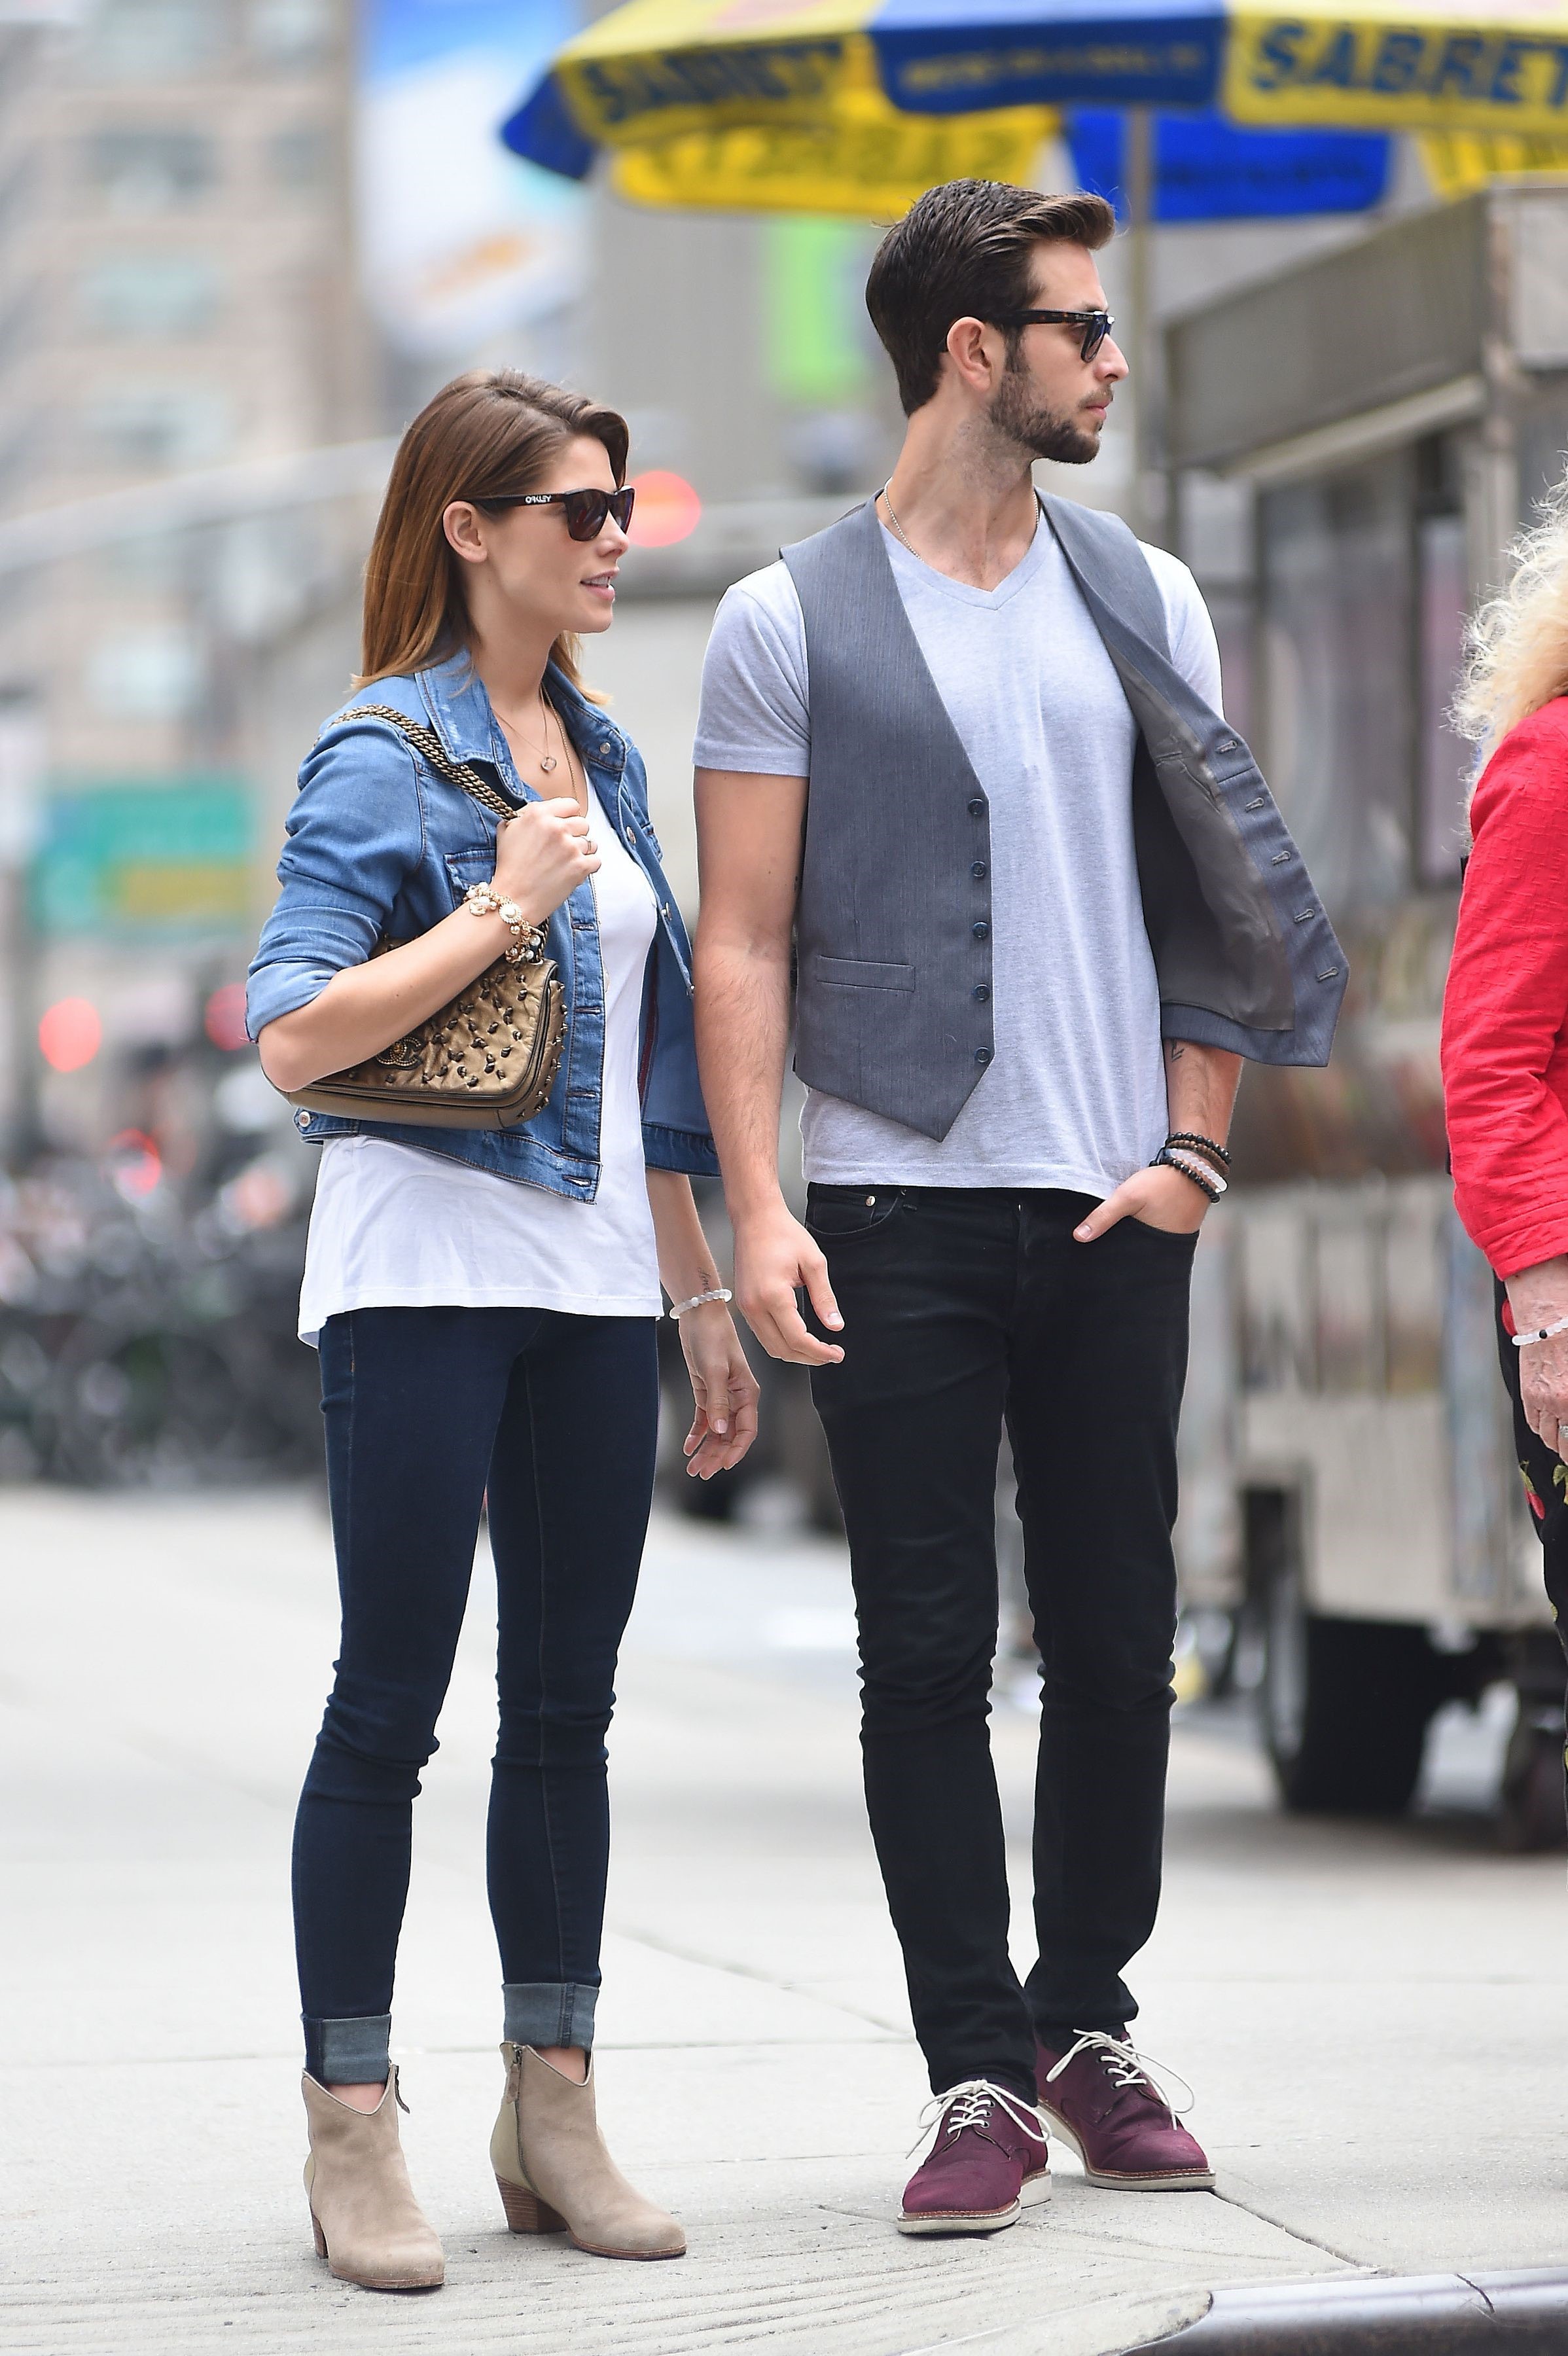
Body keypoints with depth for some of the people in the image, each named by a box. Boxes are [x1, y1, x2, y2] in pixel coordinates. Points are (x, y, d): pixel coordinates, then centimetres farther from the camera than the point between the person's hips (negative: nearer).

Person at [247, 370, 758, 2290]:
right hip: (426, 1278, -7)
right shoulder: (384, 752, -7)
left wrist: (703, 1294, 18)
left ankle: (552, 2111, 15)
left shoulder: (602, 757, 15)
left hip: (594, 1283, 7)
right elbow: (294, 1036, -15)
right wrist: (499, 910, -18)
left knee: (567, 1705, 8)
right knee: (389, 1706, -3)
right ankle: (351, 2128, 1)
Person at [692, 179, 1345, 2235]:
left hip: (1115, 1214, 3)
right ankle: (981, 2078, 2)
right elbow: (741, 944, -1)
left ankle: (1089, 2025, 21)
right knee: (928, 1657, -2)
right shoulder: (793, 623, 2)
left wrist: (1192, 1147, 2)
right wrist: (755, 1205, -10)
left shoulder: (1145, 603, 11)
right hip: (897, 1212, -3)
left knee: (1119, 1644, 6)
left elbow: (1223, 898, 13)